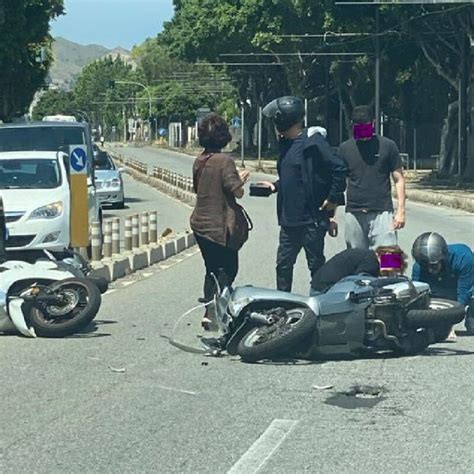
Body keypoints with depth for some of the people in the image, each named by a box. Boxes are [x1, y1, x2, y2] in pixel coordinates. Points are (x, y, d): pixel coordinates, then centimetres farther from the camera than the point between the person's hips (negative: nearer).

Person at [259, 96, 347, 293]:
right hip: (289, 218, 9)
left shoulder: (312, 142, -15)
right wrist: (275, 186, 11)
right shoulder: (286, 143, 13)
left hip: (312, 219, -9)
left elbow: (339, 168, -19)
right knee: (283, 264, 12)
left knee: (316, 264, 2)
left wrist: (333, 198, -16)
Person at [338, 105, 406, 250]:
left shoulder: (387, 146, 3)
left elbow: (399, 179, 4)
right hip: (354, 214, 3)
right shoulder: (345, 148, 9)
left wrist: (401, 210, -4)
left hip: (381, 212, -2)